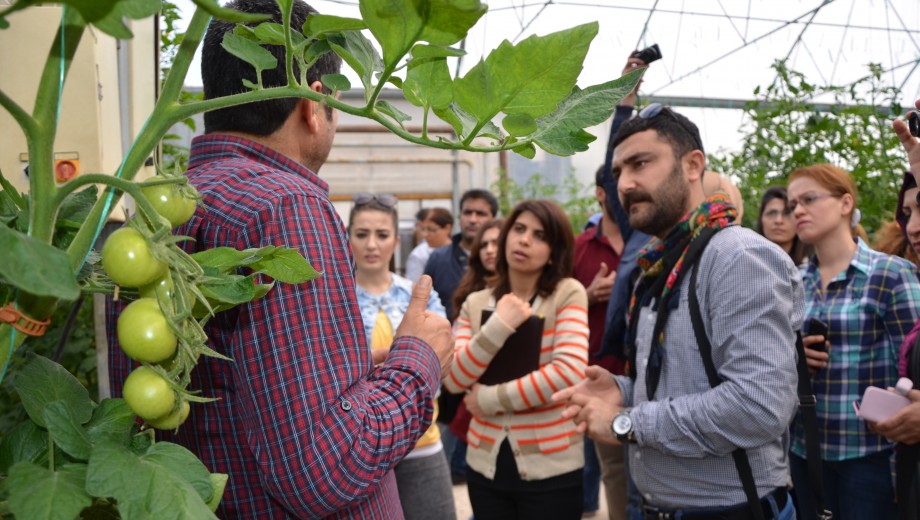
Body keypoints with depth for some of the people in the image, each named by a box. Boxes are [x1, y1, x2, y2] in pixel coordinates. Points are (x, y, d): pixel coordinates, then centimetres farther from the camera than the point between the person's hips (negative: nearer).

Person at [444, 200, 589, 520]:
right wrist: (499, 325, -17)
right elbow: (453, 380, -6)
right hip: (486, 463, 3)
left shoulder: (568, 294, -7)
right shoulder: (476, 303, 4)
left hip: (550, 467, -3)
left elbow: (570, 372, -20)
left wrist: (489, 399, -13)